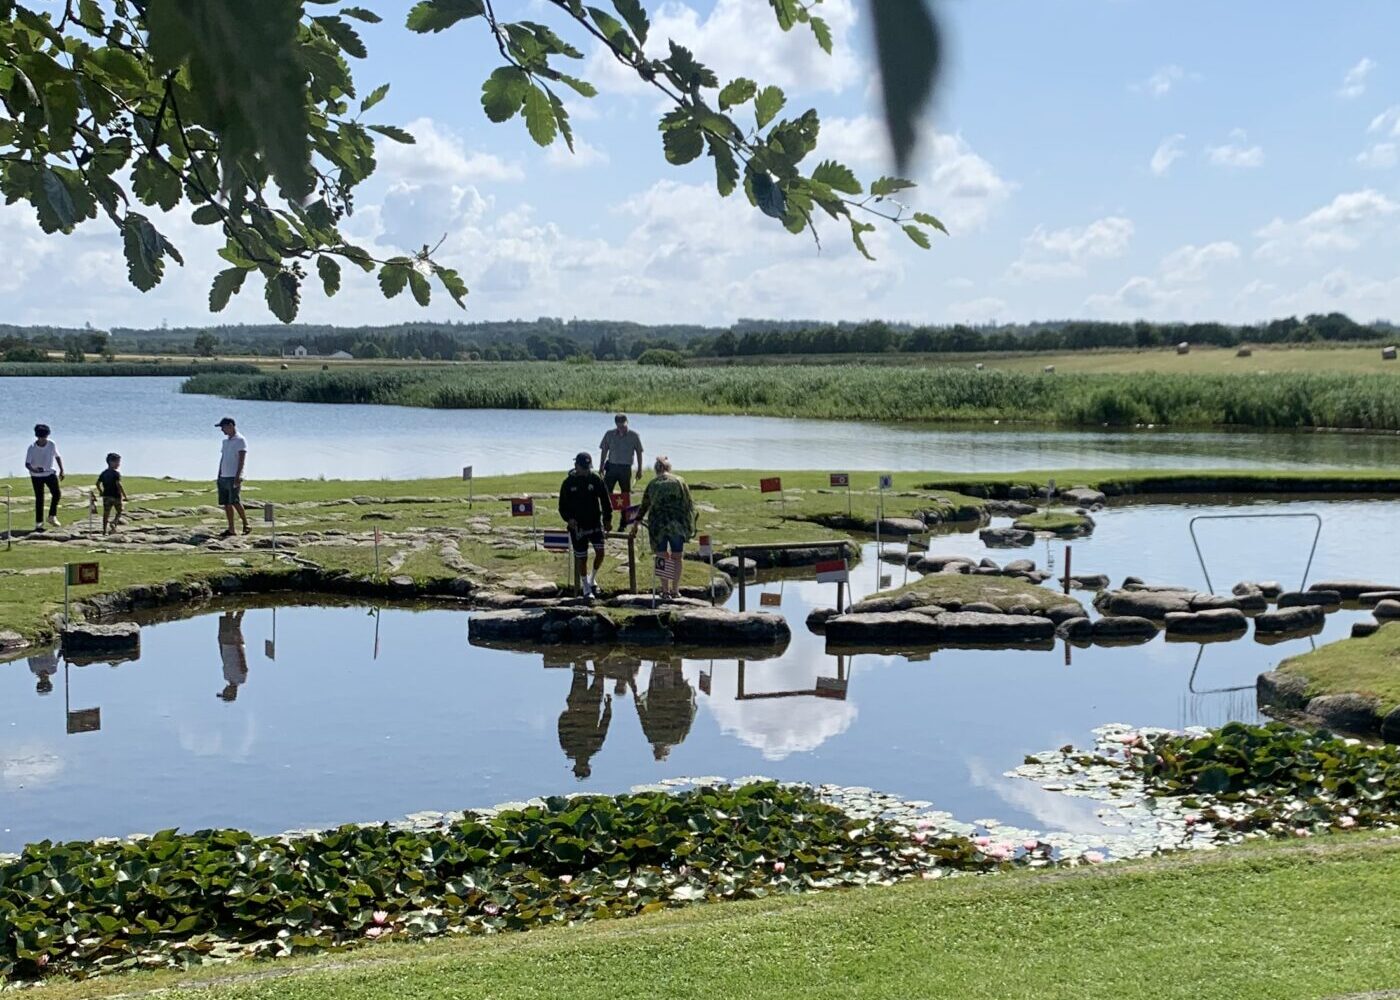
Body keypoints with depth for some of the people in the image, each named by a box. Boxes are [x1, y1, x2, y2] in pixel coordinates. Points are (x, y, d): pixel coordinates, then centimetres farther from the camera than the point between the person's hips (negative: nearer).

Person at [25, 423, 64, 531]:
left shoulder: (52, 444, -9)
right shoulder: (32, 448, -17)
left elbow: (57, 457, 7)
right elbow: (27, 463, -20)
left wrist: (61, 470, 3)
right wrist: (34, 470, -41)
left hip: (50, 473, 2)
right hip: (37, 476, -2)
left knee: (57, 493, -13)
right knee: (39, 499, 0)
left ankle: (52, 517, 1)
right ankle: (38, 523, 8)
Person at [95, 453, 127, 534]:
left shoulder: (103, 473, 7)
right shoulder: (116, 473, -12)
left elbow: (98, 484, 8)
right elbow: (119, 484, -22)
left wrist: (102, 492, 21)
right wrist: (125, 495, -18)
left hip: (106, 496, 5)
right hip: (116, 496, -5)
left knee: (106, 513, 7)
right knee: (119, 512, 13)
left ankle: (104, 530, 5)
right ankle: (114, 522, -13)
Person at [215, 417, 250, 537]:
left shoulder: (240, 440, -6)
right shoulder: (225, 441, 19)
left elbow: (241, 460, -13)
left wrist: (237, 477, -20)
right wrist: (219, 476, 17)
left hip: (234, 478, -8)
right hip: (224, 477, 8)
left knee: (235, 502, -13)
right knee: (226, 504, 4)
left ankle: (246, 525, 0)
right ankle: (231, 530, 6)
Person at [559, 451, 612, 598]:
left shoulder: (596, 479, -3)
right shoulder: (569, 482, -4)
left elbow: (605, 500, 5)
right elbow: (562, 505, 2)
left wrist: (607, 519, 0)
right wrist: (568, 518, -16)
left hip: (595, 522, 1)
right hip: (577, 525, -1)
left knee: (600, 552, -10)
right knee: (581, 557, 3)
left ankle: (593, 578, 15)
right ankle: (585, 586, 20)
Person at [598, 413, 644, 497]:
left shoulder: (633, 436, -3)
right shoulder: (609, 435, 0)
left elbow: (639, 453, 4)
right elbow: (604, 451, 8)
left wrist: (639, 470, 3)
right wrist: (601, 468, 8)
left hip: (626, 468, -1)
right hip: (612, 467, 1)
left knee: (626, 492, 5)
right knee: (606, 491, -4)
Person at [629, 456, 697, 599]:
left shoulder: (652, 484, 7)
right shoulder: (679, 481, 3)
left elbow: (643, 507, 12)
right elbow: (689, 504, 2)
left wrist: (635, 526, 21)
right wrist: (690, 525, 10)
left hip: (657, 524, 1)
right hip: (677, 523, -1)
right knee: (676, 557, 11)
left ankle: (665, 590, 7)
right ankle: (675, 590, 11)